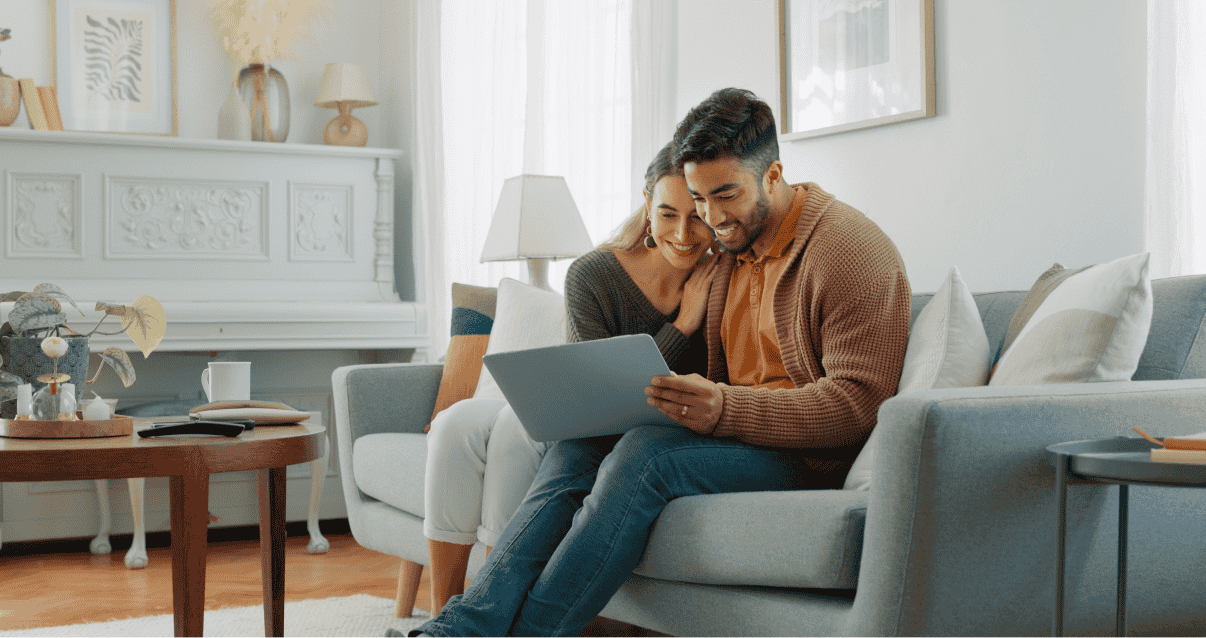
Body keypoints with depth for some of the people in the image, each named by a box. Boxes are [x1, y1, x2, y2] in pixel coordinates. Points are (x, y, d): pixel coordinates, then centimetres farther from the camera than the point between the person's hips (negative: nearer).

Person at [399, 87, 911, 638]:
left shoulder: (850, 250, -10)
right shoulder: (731, 246, 15)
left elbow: (857, 402, -19)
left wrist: (726, 409, -31)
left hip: (810, 455, -8)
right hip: (732, 435, 8)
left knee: (645, 453, -31)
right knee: (575, 448, -12)